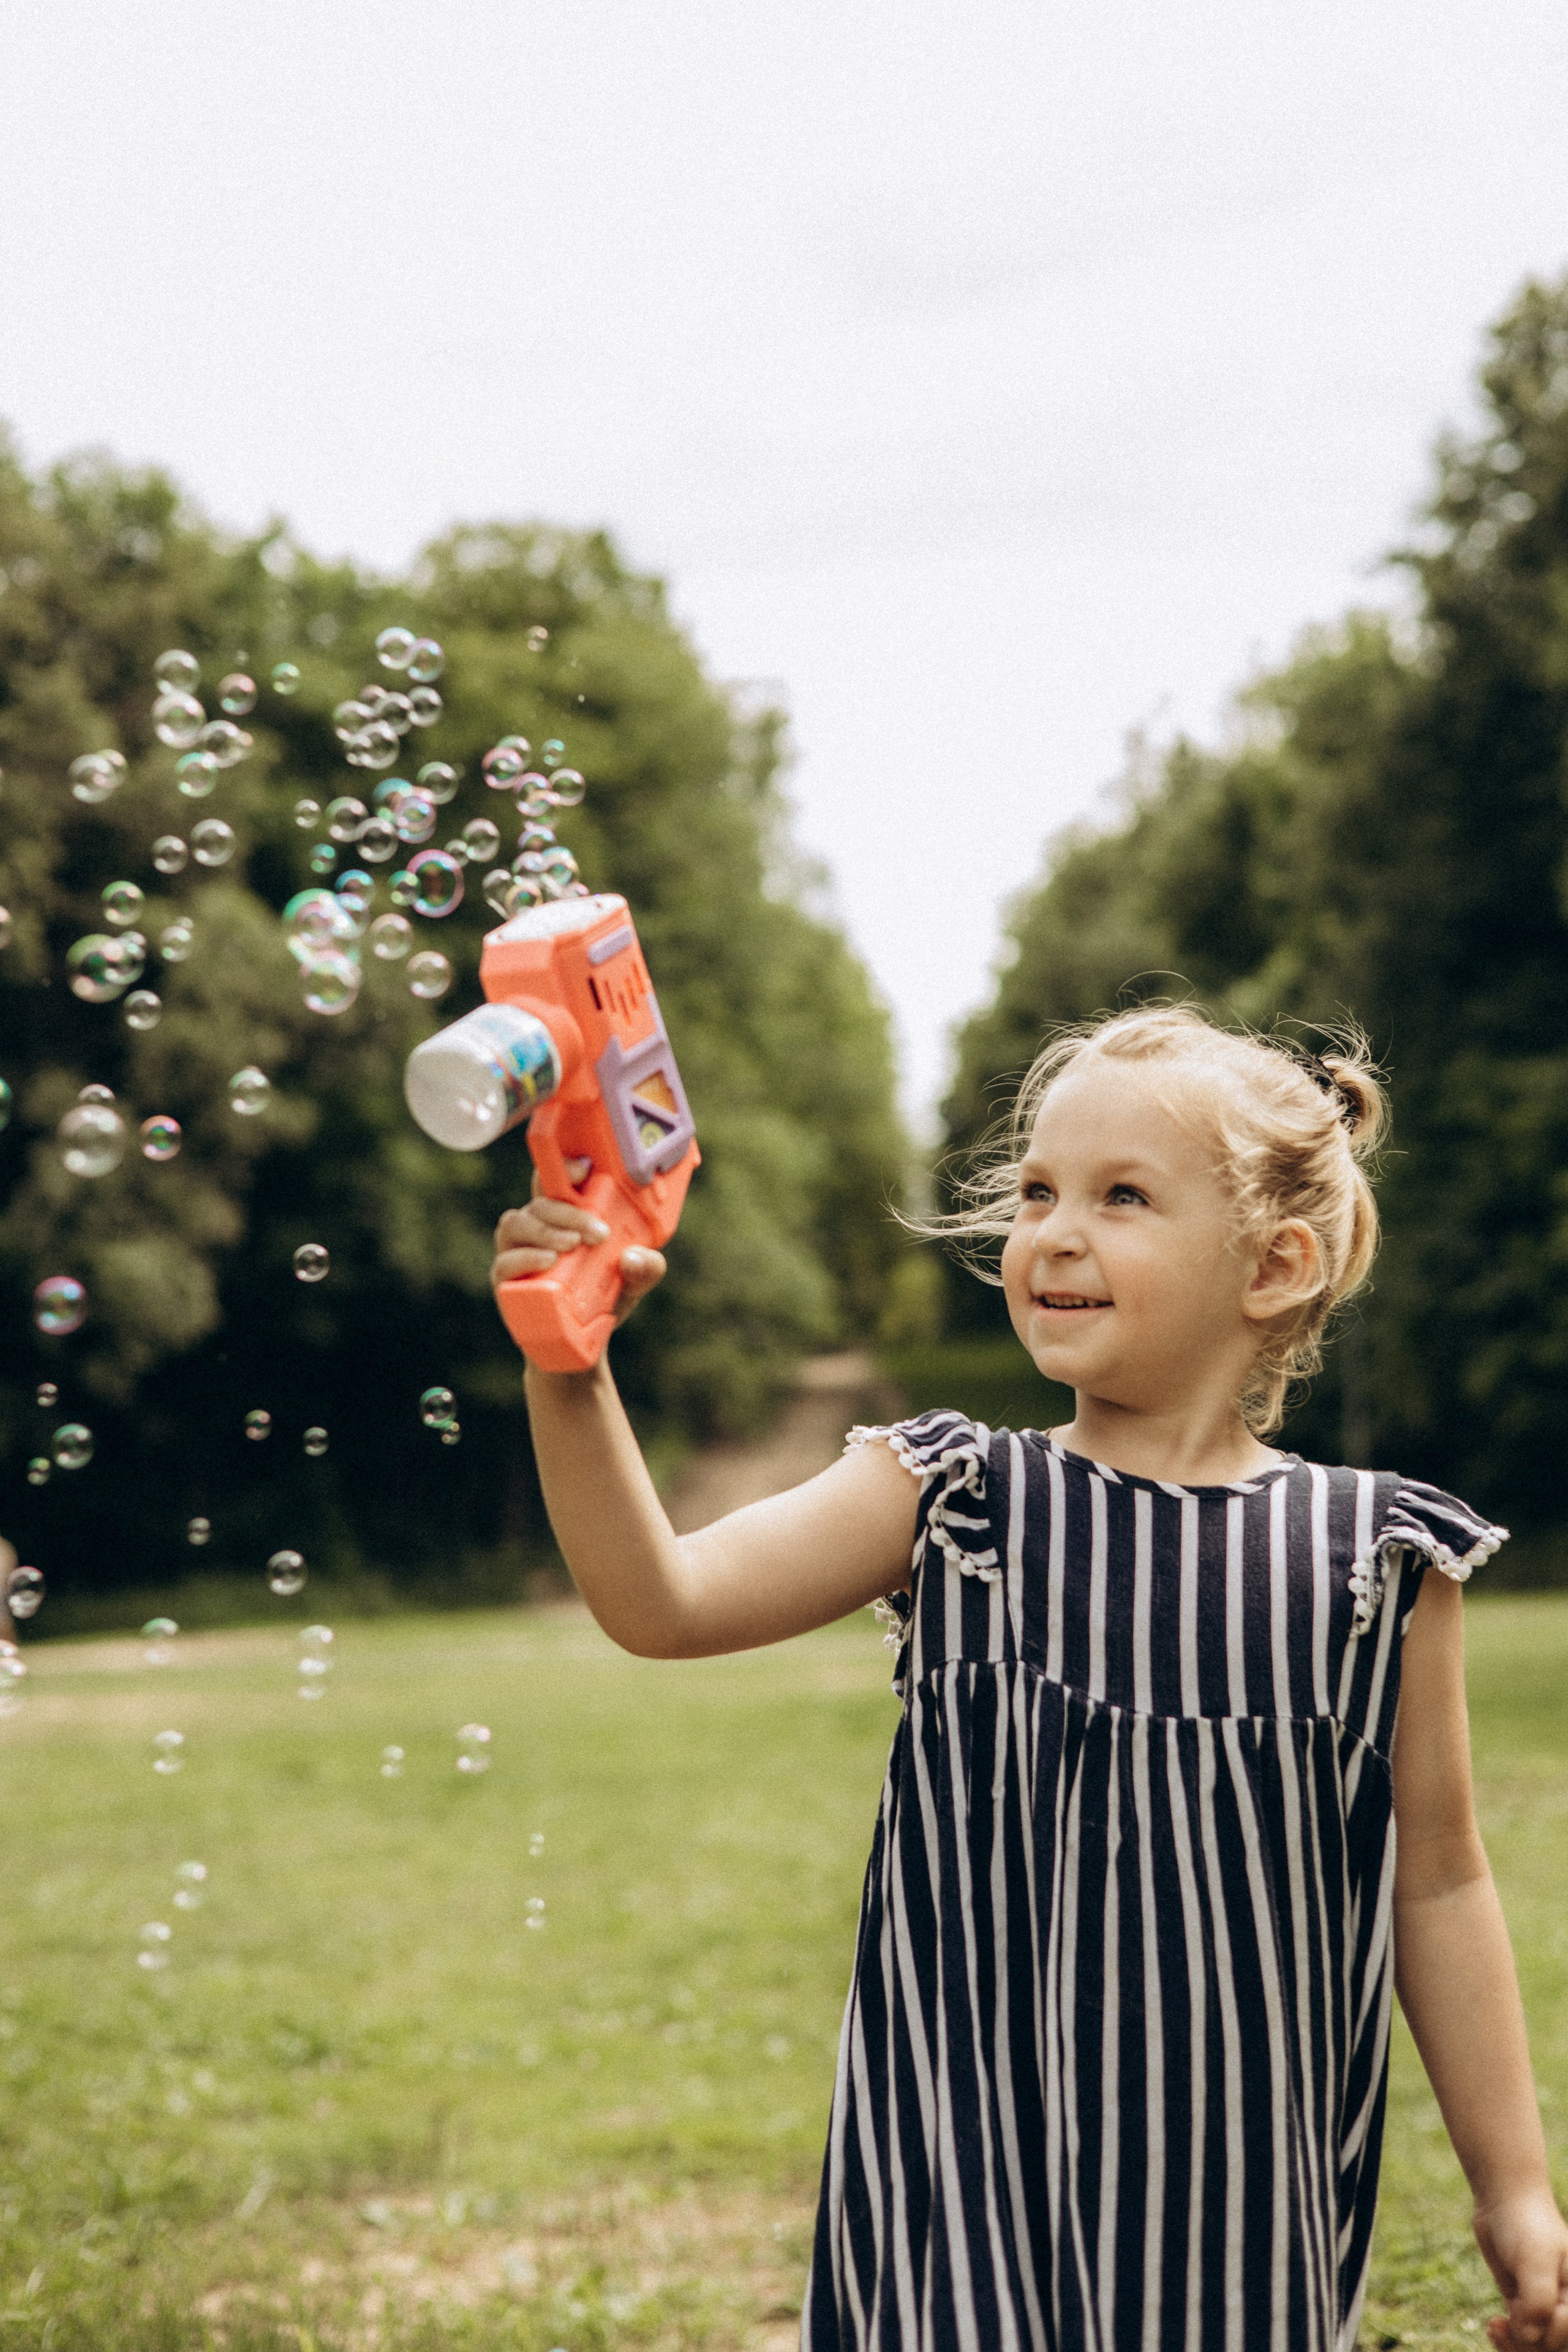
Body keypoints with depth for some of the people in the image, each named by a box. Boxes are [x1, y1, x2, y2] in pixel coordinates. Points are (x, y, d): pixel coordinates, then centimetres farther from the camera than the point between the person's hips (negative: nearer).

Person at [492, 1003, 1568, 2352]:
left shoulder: (1375, 1557, -1)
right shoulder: (952, 1506, -1)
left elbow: (1436, 1885, 5)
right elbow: (663, 1603, -10)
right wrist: (569, 1373, -25)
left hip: (1246, 2202, 0)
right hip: (973, 2185, 0)